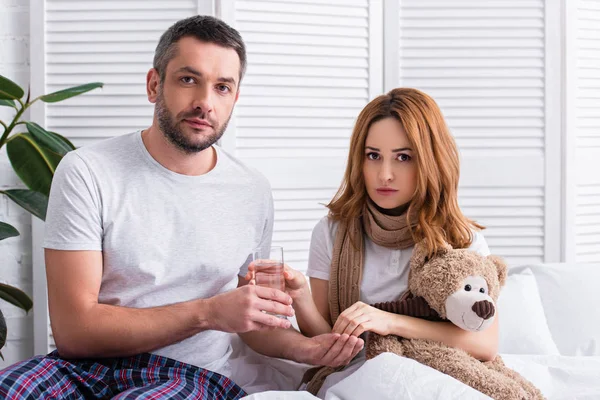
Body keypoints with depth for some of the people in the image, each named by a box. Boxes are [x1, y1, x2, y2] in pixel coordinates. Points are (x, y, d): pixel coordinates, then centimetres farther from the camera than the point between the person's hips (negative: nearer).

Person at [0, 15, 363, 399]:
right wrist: (208, 312, -19)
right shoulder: (87, 172, -7)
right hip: (93, 365, -1)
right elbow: (74, 330, -13)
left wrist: (304, 347, -5)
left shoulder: (254, 192, 4)